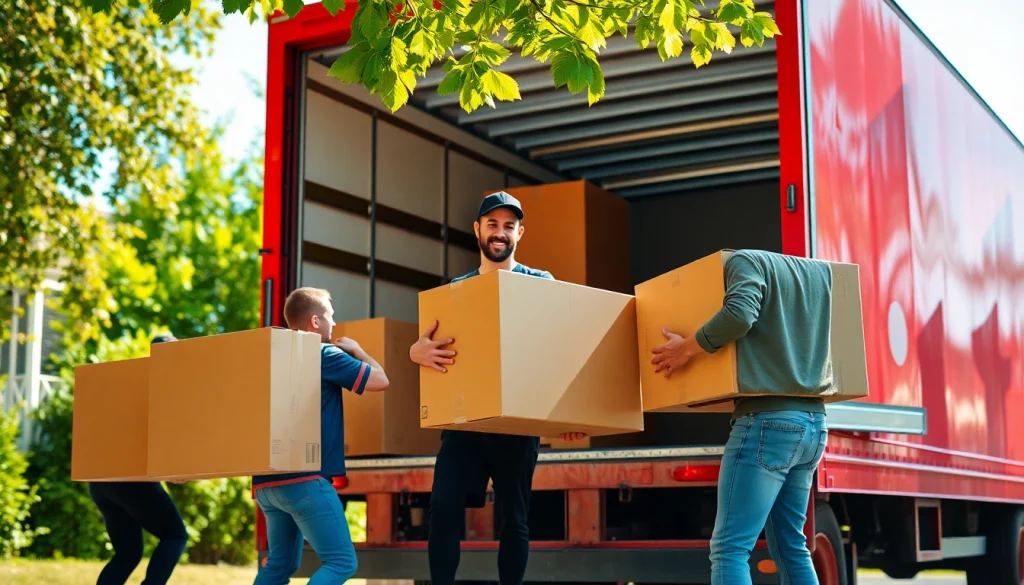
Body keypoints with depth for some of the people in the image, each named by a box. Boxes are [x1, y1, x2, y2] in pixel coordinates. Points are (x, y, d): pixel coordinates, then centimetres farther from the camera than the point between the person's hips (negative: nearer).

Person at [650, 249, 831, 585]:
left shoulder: (747, 260, -1)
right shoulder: (821, 270, 19)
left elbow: (739, 314, -20)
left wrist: (687, 348, -8)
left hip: (770, 418, -8)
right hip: (813, 422, 8)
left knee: (730, 548, -8)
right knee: (791, 547, 14)